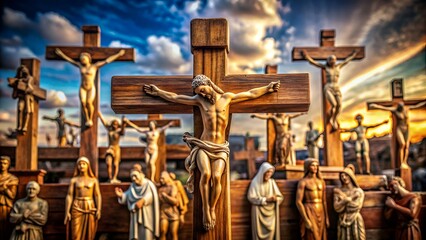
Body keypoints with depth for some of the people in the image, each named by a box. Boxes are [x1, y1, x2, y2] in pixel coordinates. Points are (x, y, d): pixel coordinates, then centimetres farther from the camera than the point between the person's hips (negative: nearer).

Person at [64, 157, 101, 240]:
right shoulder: (74, 180, 5)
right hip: (77, 209, 0)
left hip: (90, 209, 0)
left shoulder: (94, 180, 5)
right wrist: (67, 212, -5)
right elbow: (69, 196, 1)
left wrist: (98, 210, -8)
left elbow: (98, 196, 2)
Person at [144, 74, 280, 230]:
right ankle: (205, 209, -12)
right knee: (206, 173, -28)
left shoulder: (227, 98, 9)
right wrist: (158, 92, 12)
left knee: (216, 176, -25)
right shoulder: (199, 100, 8)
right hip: (203, 146, 0)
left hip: (220, 148, 0)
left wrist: (268, 88, 18)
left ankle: (212, 208, -5)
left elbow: (251, 94, 16)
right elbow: (174, 97, 11)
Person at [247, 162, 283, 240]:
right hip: (259, 212, -3)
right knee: (260, 233, -5)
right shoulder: (255, 182, -4)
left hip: (271, 212, 3)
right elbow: (251, 198, -10)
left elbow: (280, 197, 7)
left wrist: (275, 199, -16)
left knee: (271, 232, -1)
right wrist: (265, 199, -14)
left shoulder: (272, 182, 6)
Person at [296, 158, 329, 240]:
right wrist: (306, 220, -16)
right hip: (309, 213, -6)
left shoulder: (321, 181, 11)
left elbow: (324, 201, 15)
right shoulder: (303, 182, -6)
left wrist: (326, 217, 11)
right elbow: (298, 202, -12)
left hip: (321, 213, 6)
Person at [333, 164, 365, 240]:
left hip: (356, 221, -1)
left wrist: (344, 197, -8)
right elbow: (337, 207, -9)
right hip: (343, 221, 1)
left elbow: (356, 206, -14)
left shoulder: (359, 191, -2)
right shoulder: (338, 192, 2)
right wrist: (348, 199, -16)